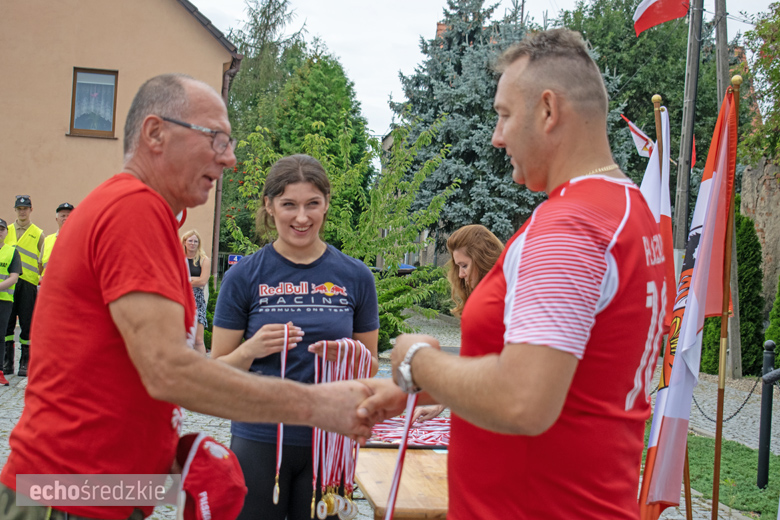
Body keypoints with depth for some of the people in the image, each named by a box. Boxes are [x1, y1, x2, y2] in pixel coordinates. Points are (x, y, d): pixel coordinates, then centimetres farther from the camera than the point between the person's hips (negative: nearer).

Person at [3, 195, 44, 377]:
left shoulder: (38, 234, 9)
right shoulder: (6, 231, 16)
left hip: (28, 283, -2)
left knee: (27, 324, -1)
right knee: (7, 323, 2)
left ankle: (25, 363, 5)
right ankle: (7, 362, 9)